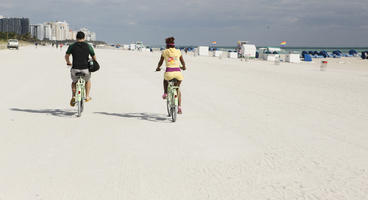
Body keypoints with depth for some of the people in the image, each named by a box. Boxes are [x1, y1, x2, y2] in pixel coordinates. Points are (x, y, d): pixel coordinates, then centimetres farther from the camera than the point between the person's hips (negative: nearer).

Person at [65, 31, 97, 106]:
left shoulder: (72, 46, 3)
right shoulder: (88, 46, 3)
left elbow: (66, 56, 5)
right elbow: (94, 57, 9)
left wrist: (68, 62, 26)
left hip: (75, 69, 0)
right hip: (85, 69, 0)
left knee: (74, 82, 30)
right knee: (88, 80, 32)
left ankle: (73, 96, 11)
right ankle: (87, 96, 30)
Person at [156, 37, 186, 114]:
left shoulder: (164, 52, 8)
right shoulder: (178, 51, 12)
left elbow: (160, 63, 17)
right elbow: (183, 62, 21)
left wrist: (158, 68, 39)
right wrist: (184, 67, 44)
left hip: (169, 72, -1)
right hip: (178, 72, 1)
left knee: (165, 80, 39)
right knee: (177, 89, 24)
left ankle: (165, 93, 24)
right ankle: (179, 107, 13)